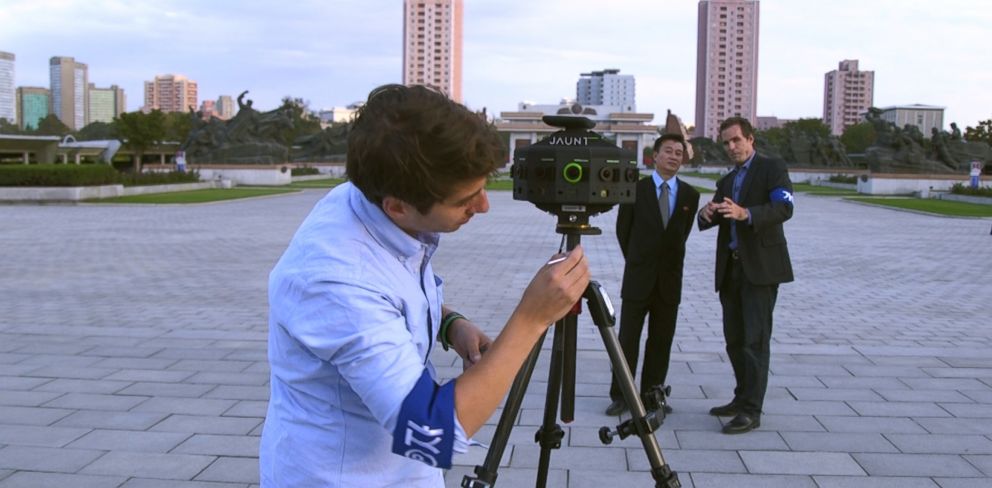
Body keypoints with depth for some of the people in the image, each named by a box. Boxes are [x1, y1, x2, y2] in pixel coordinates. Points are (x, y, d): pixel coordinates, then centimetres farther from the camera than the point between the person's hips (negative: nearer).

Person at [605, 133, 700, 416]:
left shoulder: (690, 195, 2)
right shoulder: (635, 189, -3)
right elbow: (623, 231, 7)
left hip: (670, 280, 2)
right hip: (638, 278, -2)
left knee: (661, 342, 7)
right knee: (628, 340, 0)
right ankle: (620, 396, 9)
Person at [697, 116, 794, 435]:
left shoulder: (772, 169, 0)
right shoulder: (727, 181, 20)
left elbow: (784, 208, -17)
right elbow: (707, 223, 11)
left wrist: (745, 214, -33)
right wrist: (707, 214, -14)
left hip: (760, 267, -7)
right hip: (730, 268, 7)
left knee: (755, 338, -9)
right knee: (734, 338, 10)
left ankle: (751, 411, -8)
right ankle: (742, 399, 22)